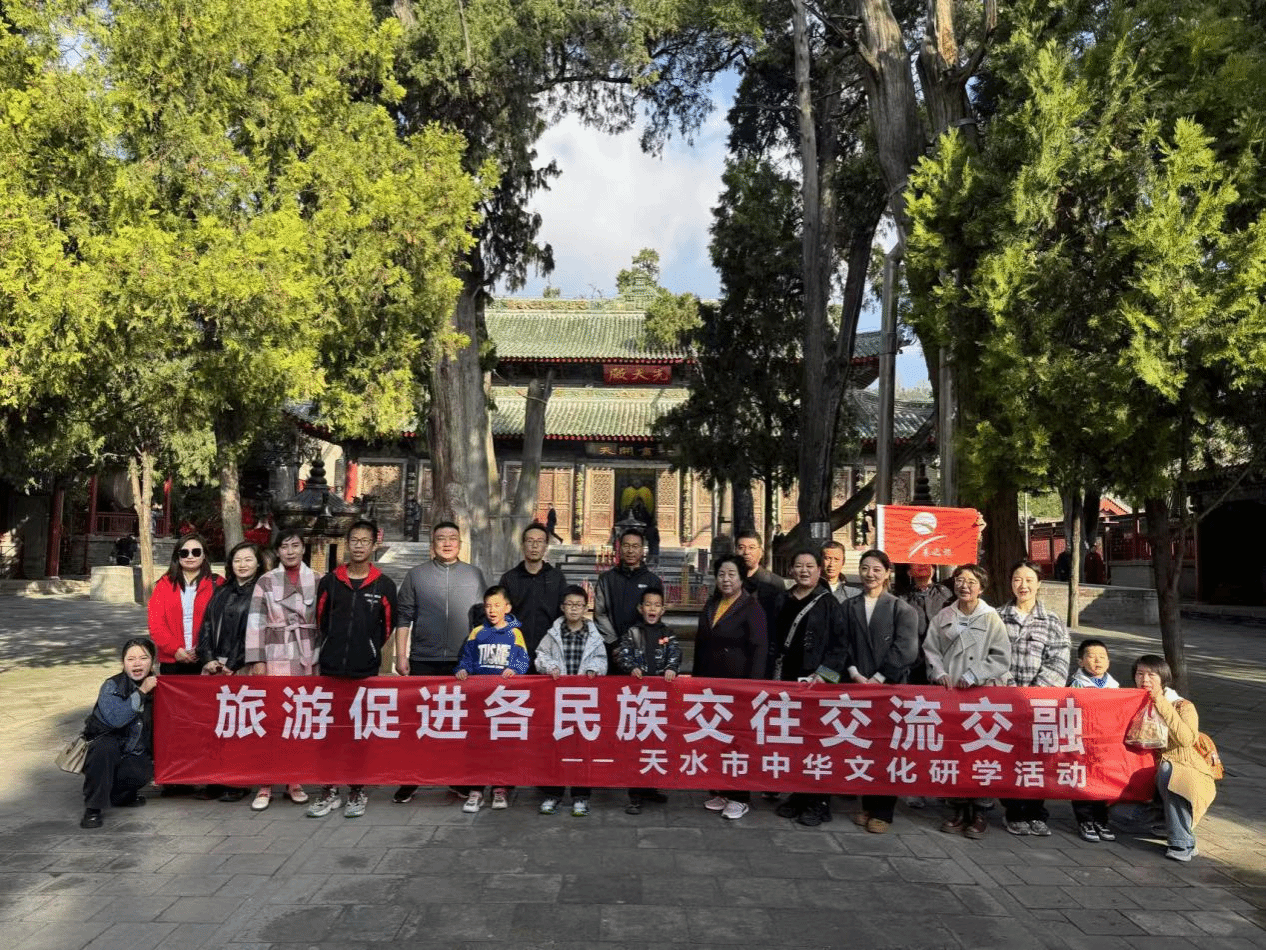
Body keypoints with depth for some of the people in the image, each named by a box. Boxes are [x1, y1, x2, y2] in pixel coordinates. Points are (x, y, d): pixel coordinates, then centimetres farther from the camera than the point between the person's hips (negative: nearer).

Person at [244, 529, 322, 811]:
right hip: (276, 658, -1)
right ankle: (264, 785, 4)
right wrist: (256, 660, -7)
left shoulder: (317, 581, 6)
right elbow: (256, 623, -1)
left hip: (309, 658, 2)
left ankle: (295, 781, 17)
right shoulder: (265, 582, 3)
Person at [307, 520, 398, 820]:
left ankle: (357, 791, 15)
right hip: (330, 668, 2)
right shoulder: (329, 581, 6)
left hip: (366, 671, -1)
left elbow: (388, 626, 10)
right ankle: (329, 791, 15)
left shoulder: (384, 585, 2)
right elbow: (320, 621, 15)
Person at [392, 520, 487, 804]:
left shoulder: (474, 575, 7)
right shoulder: (416, 575, 6)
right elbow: (404, 617, 4)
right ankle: (409, 782, 16)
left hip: (464, 662, 0)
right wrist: (401, 656, -2)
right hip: (423, 662, 0)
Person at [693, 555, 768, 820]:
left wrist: (753, 685, -19)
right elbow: (700, 644, 18)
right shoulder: (710, 606, 11)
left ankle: (739, 797, 11)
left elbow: (759, 648, -13)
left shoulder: (751, 608, -8)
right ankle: (720, 791, 22)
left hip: (738, 684, -6)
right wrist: (697, 678, 13)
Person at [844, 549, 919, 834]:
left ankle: (883, 811, 9)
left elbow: (905, 649, -8)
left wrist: (877, 678, -12)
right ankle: (867, 805, 18)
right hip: (857, 686, 3)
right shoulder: (849, 607, 10)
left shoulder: (901, 609, 1)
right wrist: (854, 673, -10)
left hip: (890, 686, -3)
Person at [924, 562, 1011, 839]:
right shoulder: (943, 617, 11)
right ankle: (960, 810, 14)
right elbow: (930, 649, 13)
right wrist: (940, 673, -3)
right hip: (948, 692, 3)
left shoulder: (991, 617, 2)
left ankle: (976, 812, 6)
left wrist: (973, 675, -8)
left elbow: (1001, 658, -1)